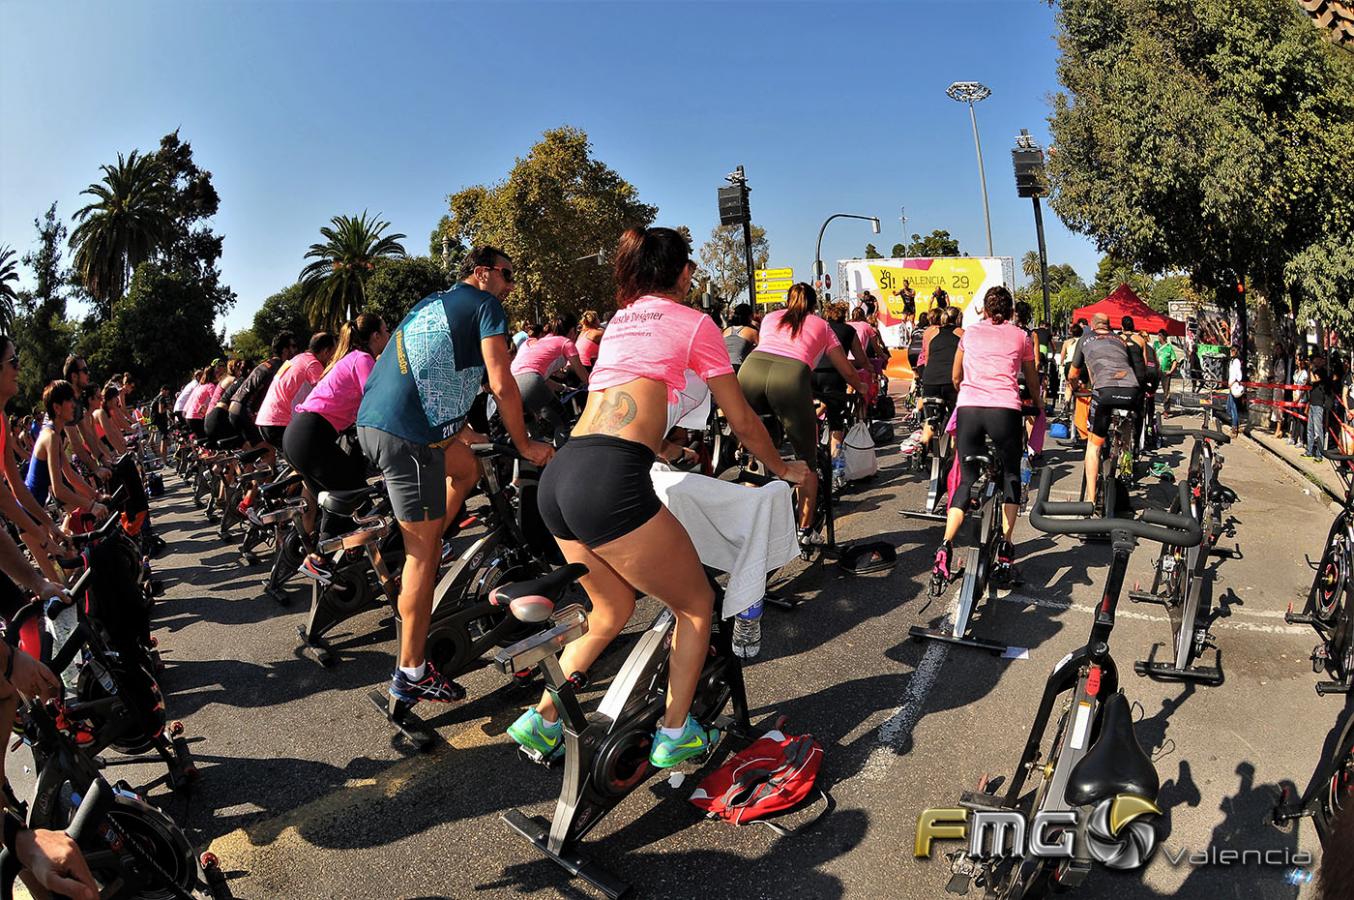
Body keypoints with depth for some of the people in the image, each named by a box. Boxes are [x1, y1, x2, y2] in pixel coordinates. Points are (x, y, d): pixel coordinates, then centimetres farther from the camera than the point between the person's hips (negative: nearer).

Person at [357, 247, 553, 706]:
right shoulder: (485, 305, 1)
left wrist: (456, 429, 40)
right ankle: (411, 674, 5)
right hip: (408, 434, -9)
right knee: (423, 554, -2)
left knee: (467, 468, 28)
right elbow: (502, 384, -9)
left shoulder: (431, 302, 25)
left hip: (372, 420, 9)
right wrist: (525, 445, 2)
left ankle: (419, 552, 25)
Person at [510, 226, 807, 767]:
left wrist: (669, 447, 59)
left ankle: (542, 719, 27)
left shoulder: (620, 321, 27)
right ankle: (676, 733, 20)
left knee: (612, 612, 26)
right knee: (696, 604, 14)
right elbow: (742, 422, 15)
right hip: (611, 483, -7)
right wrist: (782, 469, 31)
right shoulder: (693, 321, 8)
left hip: (557, 479, 8)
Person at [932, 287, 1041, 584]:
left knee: (967, 481, 9)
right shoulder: (1020, 336, 15)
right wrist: (1038, 404, 46)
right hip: (1005, 411, -1)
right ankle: (1005, 546, 6)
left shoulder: (970, 332, 18)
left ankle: (946, 546, -7)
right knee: (1010, 478, 17)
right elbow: (1032, 379, 27)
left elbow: (956, 377, 25)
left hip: (968, 409, 1)